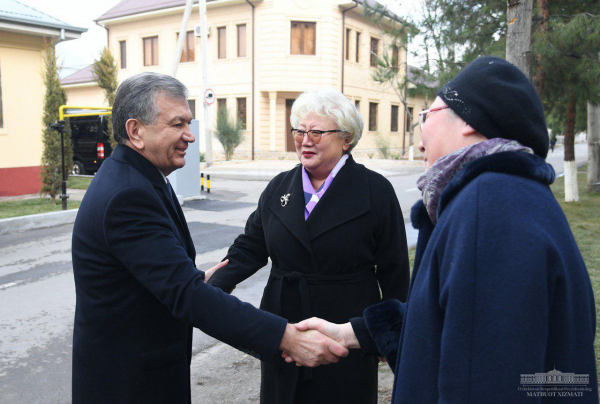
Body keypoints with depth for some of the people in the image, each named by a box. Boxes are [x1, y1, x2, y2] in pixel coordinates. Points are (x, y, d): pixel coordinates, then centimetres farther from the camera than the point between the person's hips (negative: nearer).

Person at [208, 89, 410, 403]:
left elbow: (394, 271, -3)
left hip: (347, 338, -3)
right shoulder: (278, 188, 4)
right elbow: (250, 248, 7)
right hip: (282, 332, 4)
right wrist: (212, 288, -9)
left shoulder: (375, 191, -7)